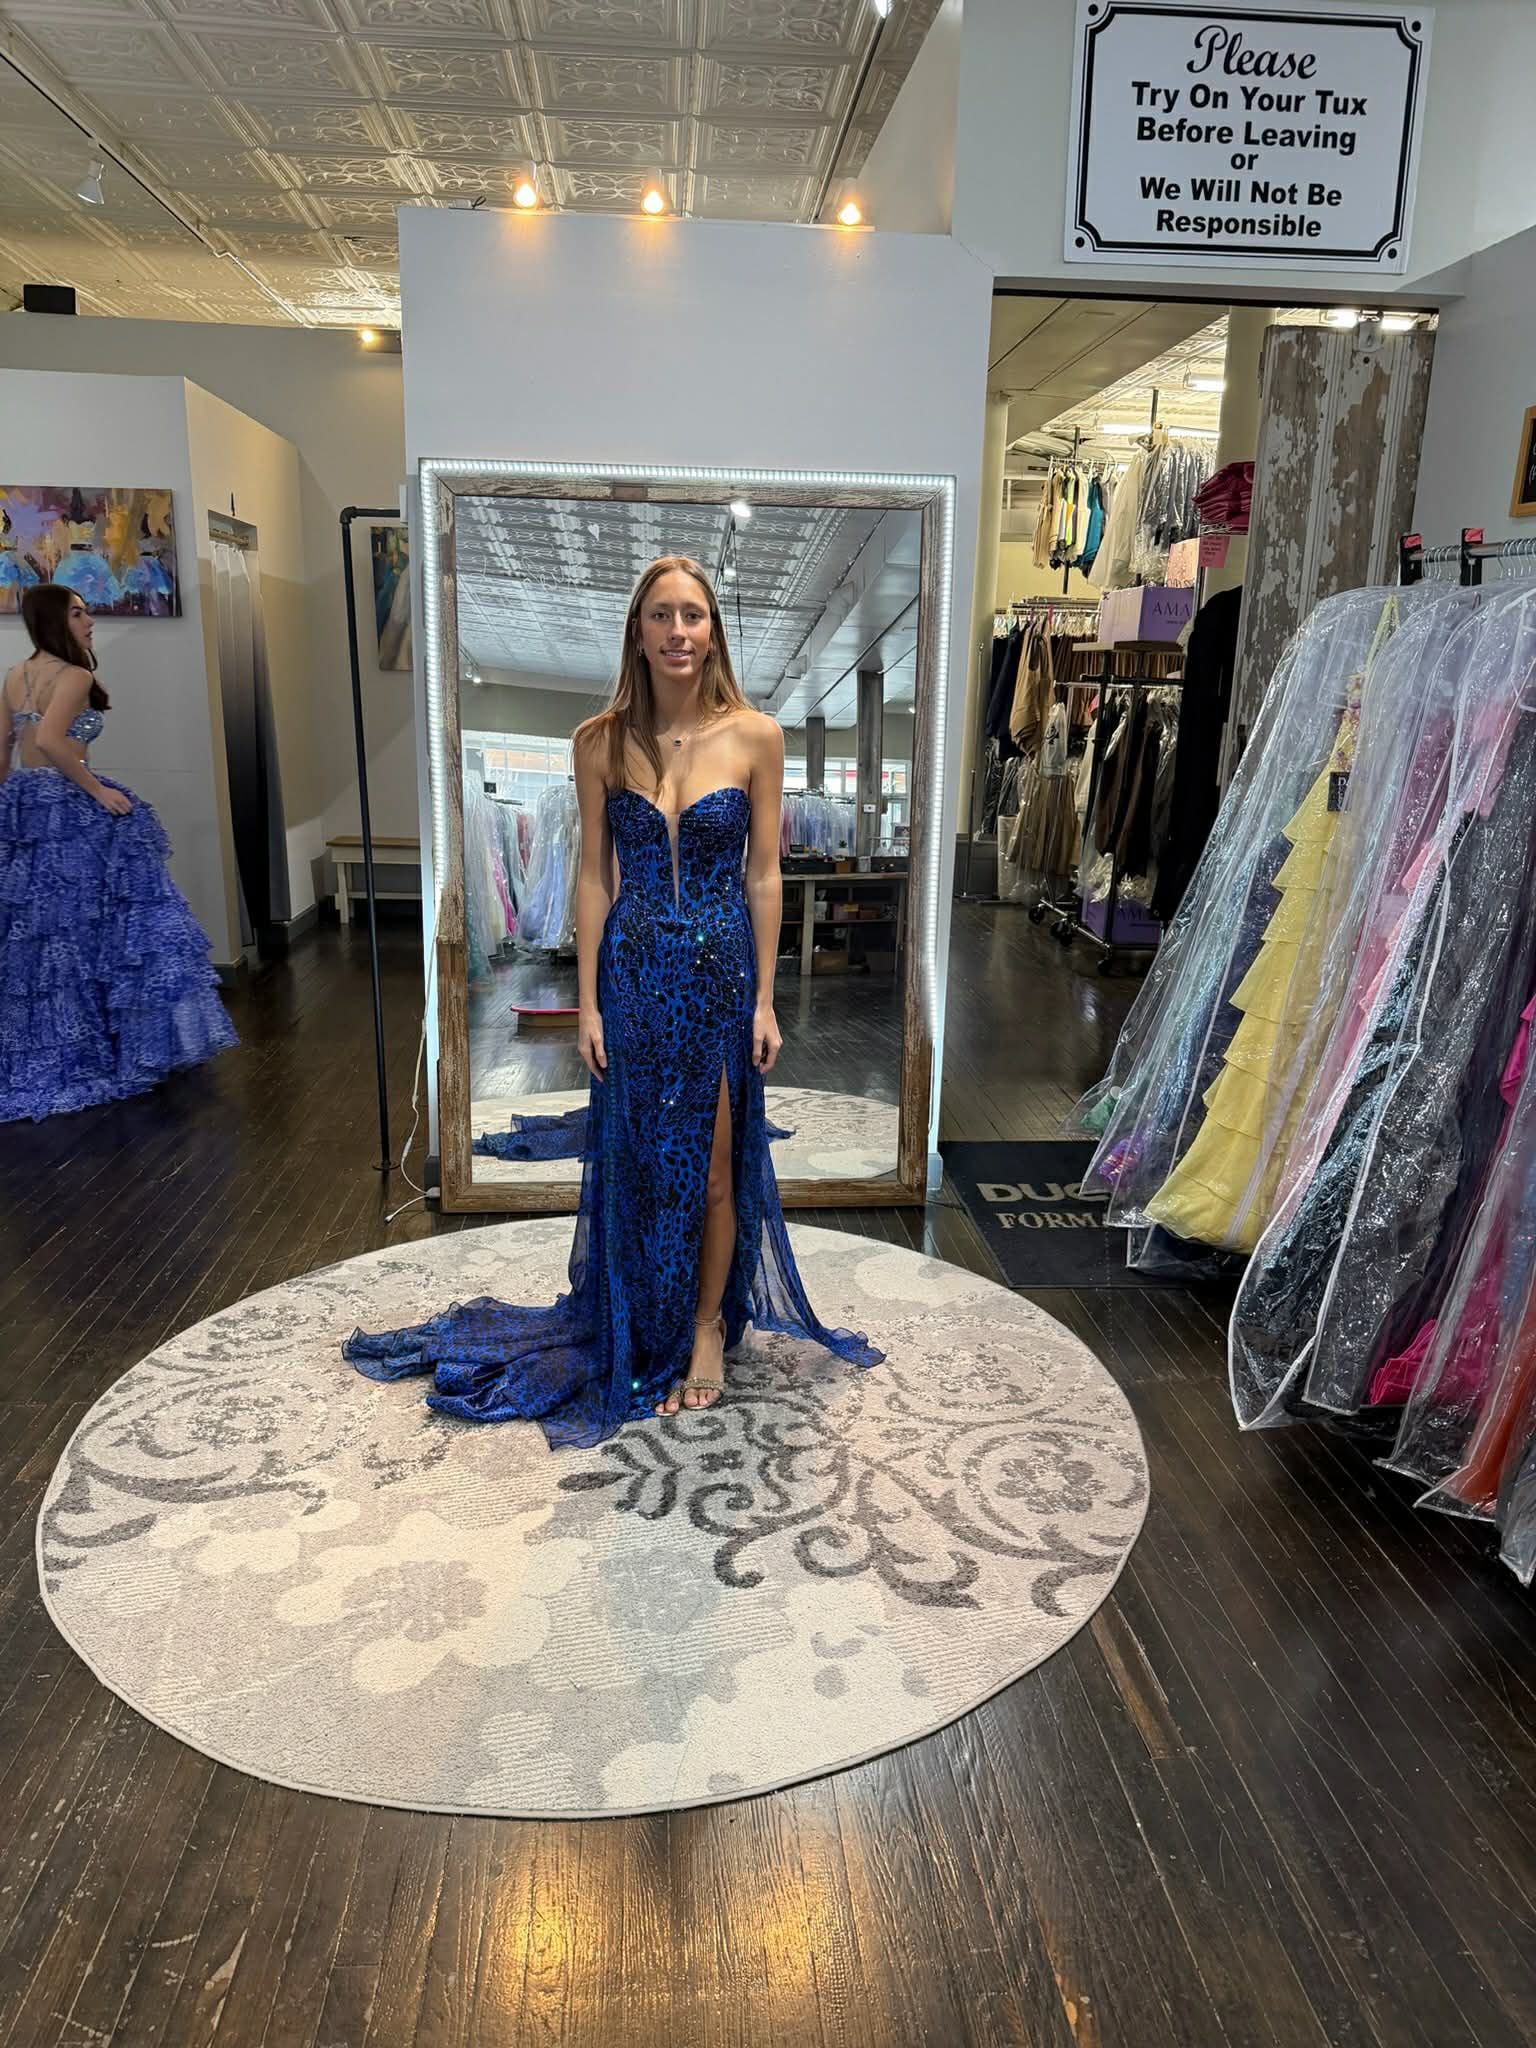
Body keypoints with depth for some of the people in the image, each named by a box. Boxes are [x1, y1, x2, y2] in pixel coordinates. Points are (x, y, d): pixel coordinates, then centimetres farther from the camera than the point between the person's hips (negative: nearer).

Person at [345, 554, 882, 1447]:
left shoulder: (756, 736, -5)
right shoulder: (602, 741, -2)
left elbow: (763, 875, -3)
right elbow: (595, 876, 0)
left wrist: (766, 998, -4)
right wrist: (588, 1000, -2)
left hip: (722, 971, -1)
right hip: (633, 971, 1)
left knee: (713, 1162, 9)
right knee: (638, 1160, 12)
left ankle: (707, 1328, 30)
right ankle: (645, 1335, 32)